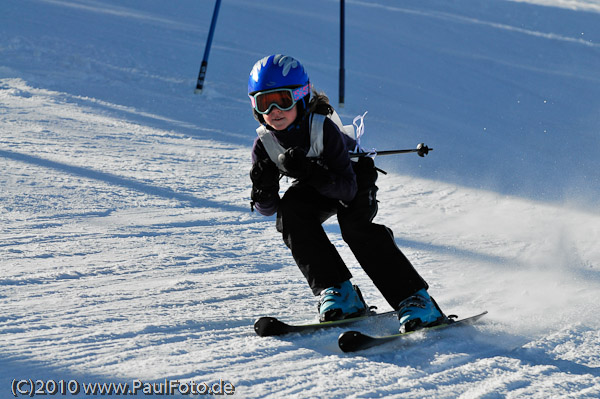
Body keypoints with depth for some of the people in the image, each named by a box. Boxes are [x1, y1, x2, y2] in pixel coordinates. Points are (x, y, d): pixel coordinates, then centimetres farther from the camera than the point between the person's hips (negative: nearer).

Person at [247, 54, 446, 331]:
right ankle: (338, 294, -23)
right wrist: (263, 187, -37)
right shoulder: (265, 144, -20)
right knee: (290, 209, -25)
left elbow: (347, 189, -38)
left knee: (354, 223, -31)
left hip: (356, 178, -4)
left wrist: (310, 172, -52)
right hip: (319, 185, 5)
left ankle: (416, 300, -30)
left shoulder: (323, 129, -34)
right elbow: (267, 208, -14)